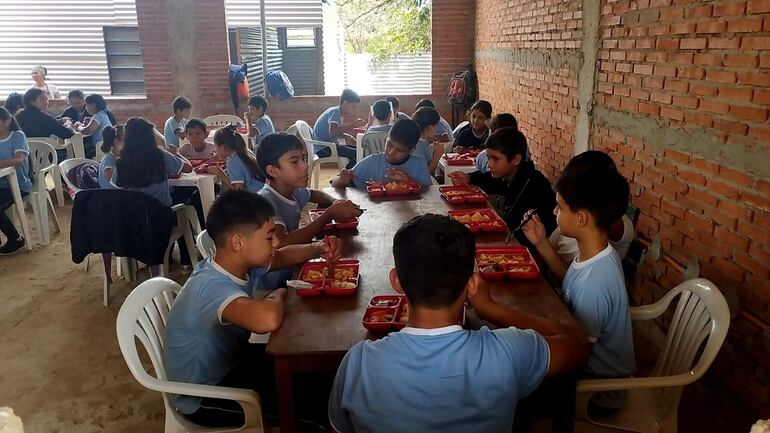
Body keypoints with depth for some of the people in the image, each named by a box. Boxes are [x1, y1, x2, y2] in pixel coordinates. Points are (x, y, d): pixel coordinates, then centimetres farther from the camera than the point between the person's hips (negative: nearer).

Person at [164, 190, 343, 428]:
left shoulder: (241, 264, -9)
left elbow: (280, 257, 12)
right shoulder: (212, 286, -36)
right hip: (204, 397, -8)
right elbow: (267, 320, -56)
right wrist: (277, 296, -31)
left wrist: (317, 249, -8)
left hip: (230, 363, 8)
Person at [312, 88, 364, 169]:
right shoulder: (335, 112, -14)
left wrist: (347, 136, 1)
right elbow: (332, 131, -30)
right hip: (322, 148, -10)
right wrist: (352, 125, -28)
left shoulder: (339, 113, 13)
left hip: (329, 145, 10)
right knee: (355, 153, -22)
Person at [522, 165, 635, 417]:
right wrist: (541, 244, 3)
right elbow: (571, 281, 14)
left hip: (597, 387, -8)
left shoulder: (594, 282, -36)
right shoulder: (595, 253, -9)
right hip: (591, 359, 8)